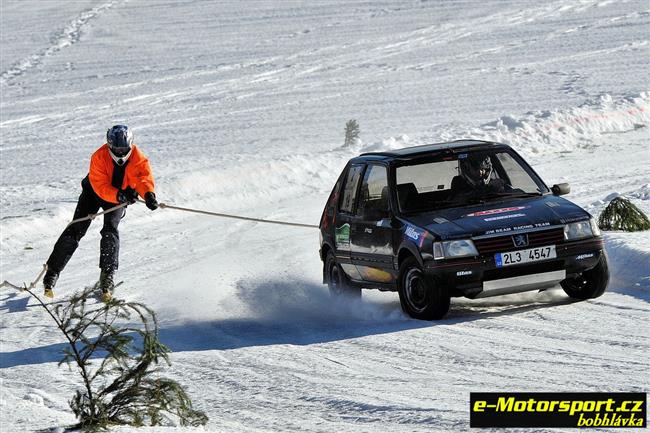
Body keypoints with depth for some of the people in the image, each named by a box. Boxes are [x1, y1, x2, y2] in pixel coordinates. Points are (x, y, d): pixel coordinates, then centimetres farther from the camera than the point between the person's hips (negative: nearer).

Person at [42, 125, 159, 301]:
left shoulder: (138, 159, -25)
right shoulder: (99, 157, -28)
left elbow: (145, 177, -42)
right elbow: (101, 187, -34)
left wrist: (149, 194, -64)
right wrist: (120, 196, -52)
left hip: (122, 195, 0)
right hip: (94, 191, 0)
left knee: (110, 230, -23)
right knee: (76, 229, -9)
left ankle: (108, 276, -19)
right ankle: (52, 272, 0)